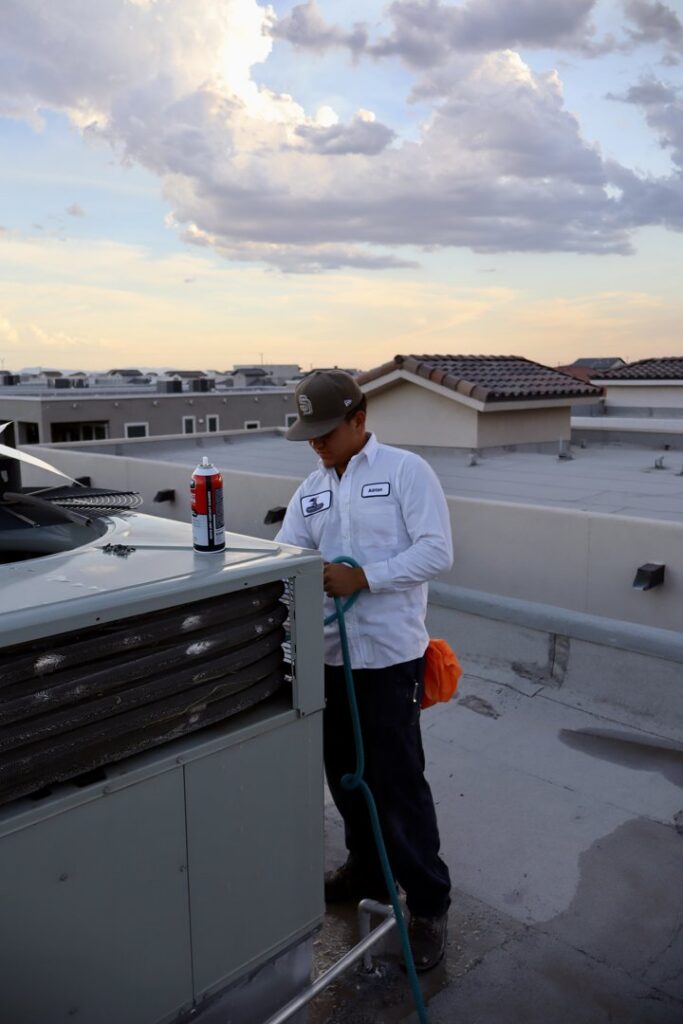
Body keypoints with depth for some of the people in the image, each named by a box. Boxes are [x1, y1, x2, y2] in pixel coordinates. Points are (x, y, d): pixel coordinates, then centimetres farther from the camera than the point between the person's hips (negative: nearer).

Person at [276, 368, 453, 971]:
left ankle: (429, 903, 20)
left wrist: (362, 577, -21)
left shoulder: (406, 471, -7)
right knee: (343, 773, 19)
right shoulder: (311, 491, 11)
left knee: (398, 783, 1)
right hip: (328, 655, 7)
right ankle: (367, 869, 41)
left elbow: (437, 552, -14)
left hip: (388, 655, -6)